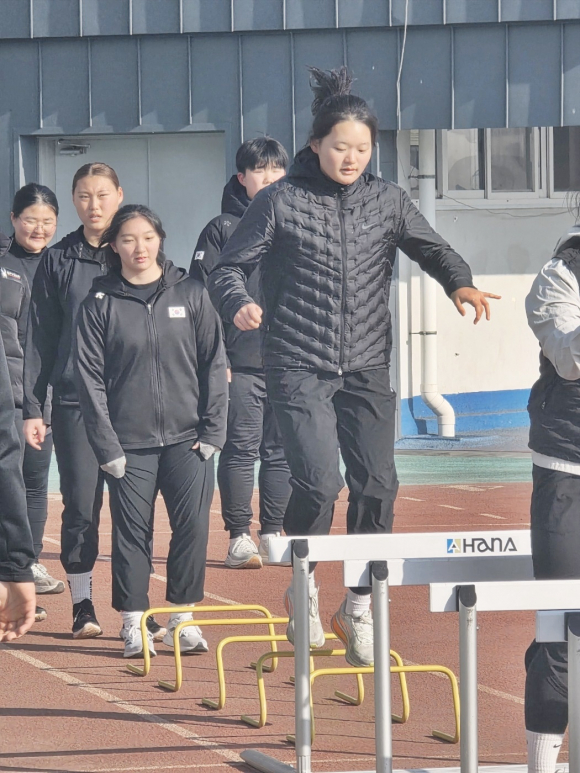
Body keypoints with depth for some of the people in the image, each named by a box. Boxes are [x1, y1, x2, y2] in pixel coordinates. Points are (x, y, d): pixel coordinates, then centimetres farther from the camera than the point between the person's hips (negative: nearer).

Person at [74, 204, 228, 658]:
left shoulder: (190, 294, 6)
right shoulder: (100, 303, 3)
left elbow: (213, 364, 6)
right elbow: (90, 378, 1)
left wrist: (212, 431, -1)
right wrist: (106, 446, -5)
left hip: (187, 438, 1)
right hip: (129, 441, 0)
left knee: (193, 524, -9)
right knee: (131, 531, -1)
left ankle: (183, 617, 3)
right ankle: (134, 624, 8)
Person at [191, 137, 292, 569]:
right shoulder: (222, 230, 2)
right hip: (241, 363, -4)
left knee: (282, 451, 6)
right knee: (241, 449, -3)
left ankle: (273, 534, 13)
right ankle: (239, 538, 0)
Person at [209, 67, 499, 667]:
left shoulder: (386, 200, 7)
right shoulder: (281, 202, -2)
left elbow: (430, 248, 16)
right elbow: (229, 266, 1)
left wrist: (460, 282, -5)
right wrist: (239, 303, -20)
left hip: (367, 369, 4)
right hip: (299, 368, -4)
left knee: (377, 484, -1)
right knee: (319, 481, -17)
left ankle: (359, 608, 14)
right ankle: (303, 586, 9)